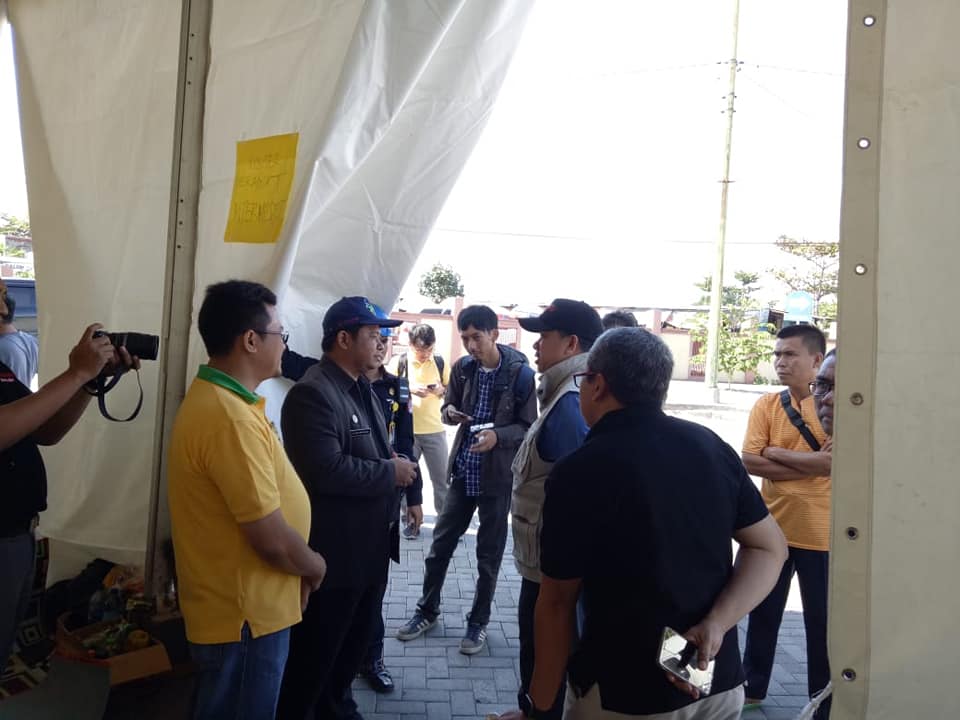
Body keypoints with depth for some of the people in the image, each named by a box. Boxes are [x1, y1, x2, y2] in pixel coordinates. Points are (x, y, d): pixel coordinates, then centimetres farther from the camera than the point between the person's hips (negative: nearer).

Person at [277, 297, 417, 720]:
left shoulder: (363, 389, 11)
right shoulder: (312, 393, -20)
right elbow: (326, 470, -30)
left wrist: (396, 464, 1)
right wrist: (391, 472, -18)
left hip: (371, 547, 10)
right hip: (335, 553, -9)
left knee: (355, 642, 25)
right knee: (315, 653, 8)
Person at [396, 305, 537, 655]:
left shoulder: (520, 373, -14)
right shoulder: (462, 367, -1)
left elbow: (529, 428, -10)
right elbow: (449, 405, 11)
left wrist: (498, 436, -28)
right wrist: (449, 412, -13)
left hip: (498, 476, -4)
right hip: (463, 471, 4)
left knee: (489, 554, 10)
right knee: (440, 543, 13)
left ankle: (478, 622, 27)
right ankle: (427, 611, 32)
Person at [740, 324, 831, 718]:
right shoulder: (766, 405, 1)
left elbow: (834, 461, -22)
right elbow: (750, 461, -9)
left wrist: (775, 453, -13)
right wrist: (811, 466, -16)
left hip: (819, 532, -3)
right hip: (772, 527, 3)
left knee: (821, 619, 10)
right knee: (763, 612, 16)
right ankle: (752, 687, 32)